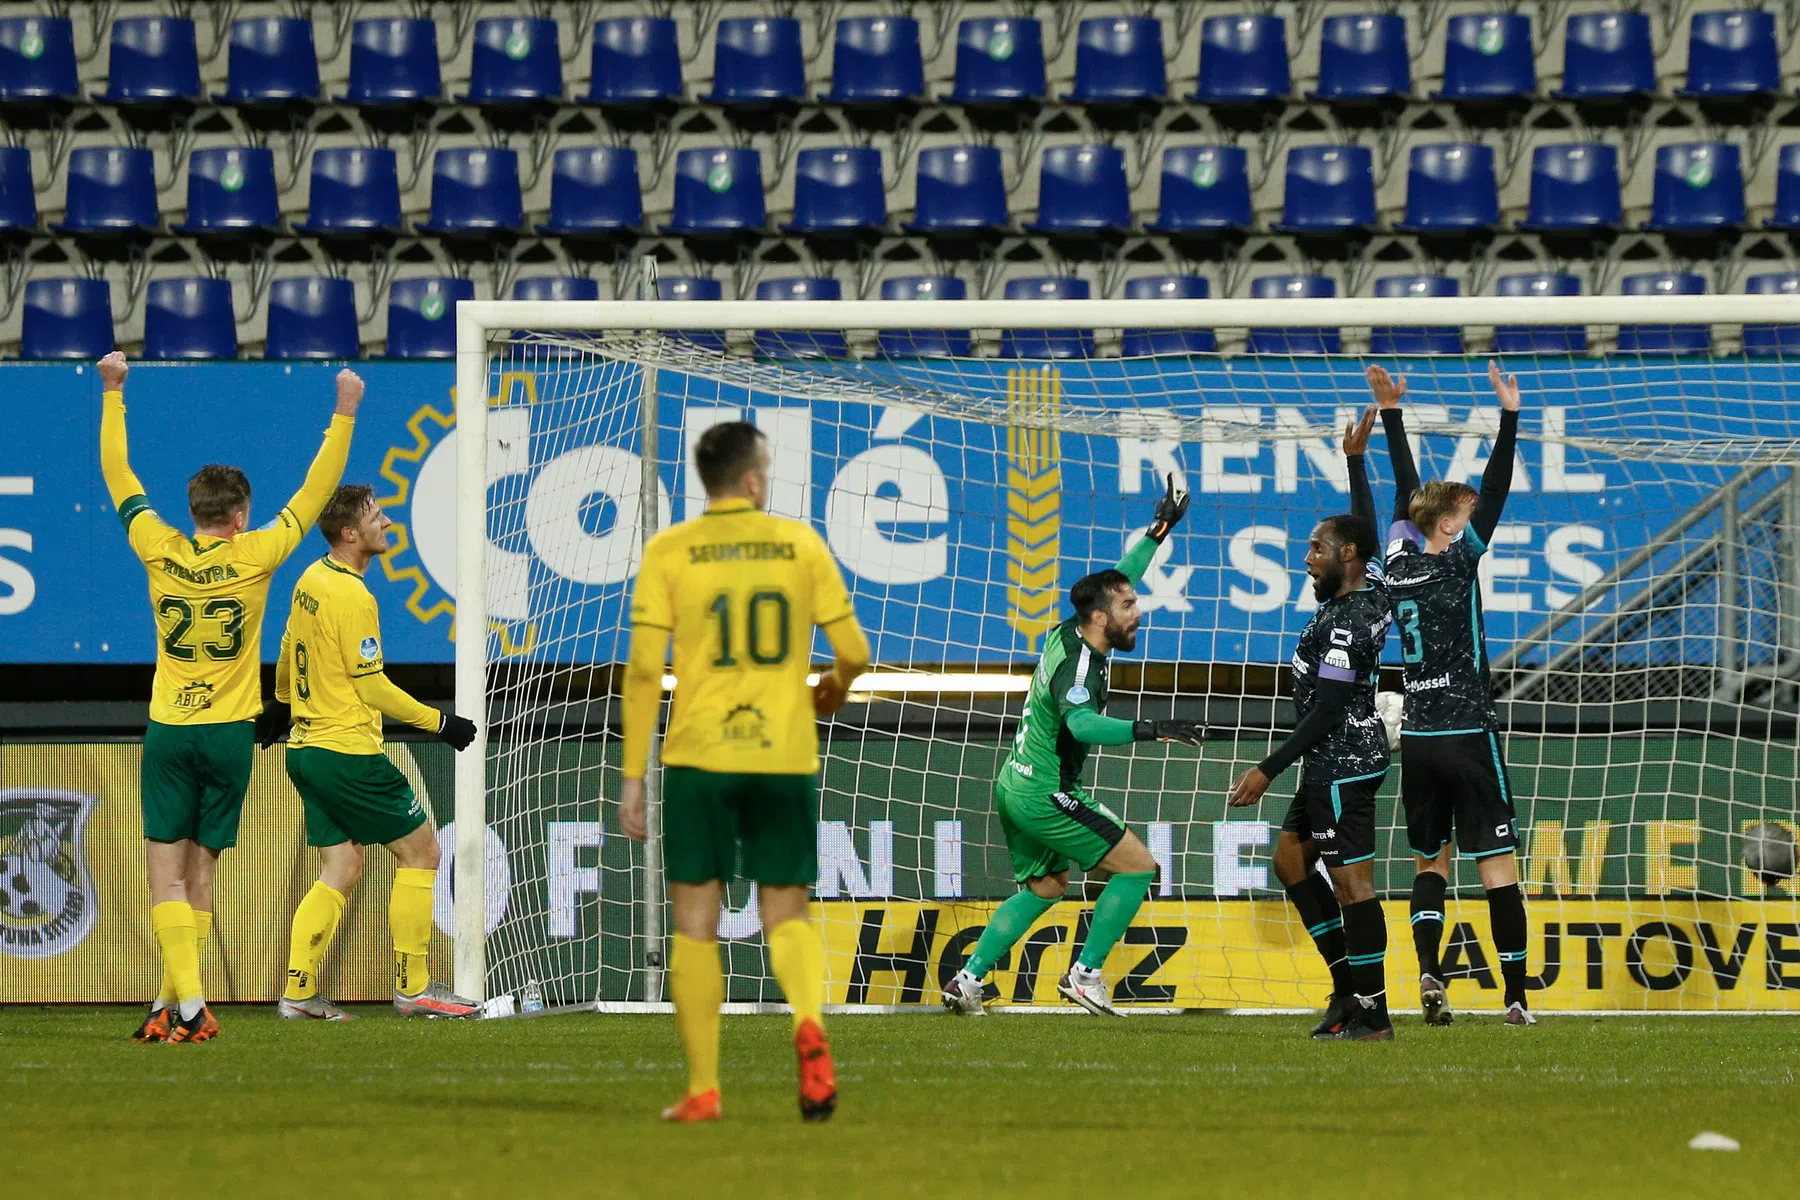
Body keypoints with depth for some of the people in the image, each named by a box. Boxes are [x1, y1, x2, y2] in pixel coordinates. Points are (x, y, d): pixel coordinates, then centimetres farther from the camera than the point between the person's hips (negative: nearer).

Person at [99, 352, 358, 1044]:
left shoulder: (161, 553, -3)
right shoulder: (253, 556, -5)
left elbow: (118, 475, 8)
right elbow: (315, 492, 2)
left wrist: (113, 394, 17)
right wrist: (344, 413, 7)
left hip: (168, 733, -1)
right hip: (230, 733, 1)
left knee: (166, 873, -4)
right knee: (199, 873, 8)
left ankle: (188, 1007, -17)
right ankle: (174, 1005, 8)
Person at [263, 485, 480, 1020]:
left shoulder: (311, 580, 9)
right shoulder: (352, 597, -18)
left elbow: (289, 650, 24)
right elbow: (373, 688, -17)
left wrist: (279, 706, 40)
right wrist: (440, 723, -10)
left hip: (307, 750, 9)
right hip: (349, 752, -9)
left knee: (340, 872, 13)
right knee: (420, 850, 1)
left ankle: (298, 993, 6)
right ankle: (413, 987, 3)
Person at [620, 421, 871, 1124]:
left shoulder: (669, 552, -1)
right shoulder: (800, 544, 4)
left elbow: (644, 668, -5)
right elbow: (853, 652, 5)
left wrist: (633, 776, -1)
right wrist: (830, 695, 29)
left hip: (700, 756, -1)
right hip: (786, 756, 1)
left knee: (695, 924, 7)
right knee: (787, 915, 11)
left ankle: (703, 1090, 5)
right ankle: (810, 1022, -19)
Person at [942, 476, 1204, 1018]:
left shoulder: (1070, 633, 3)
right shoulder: (1079, 663, -23)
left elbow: (1115, 579, 20)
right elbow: (1081, 722, -44)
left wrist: (1158, 530, 21)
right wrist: (1148, 730, -52)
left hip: (1016, 786, 10)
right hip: (1046, 794, -10)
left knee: (1045, 886, 25)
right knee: (1138, 867, -6)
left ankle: (968, 979, 20)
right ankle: (1084, 974, -4)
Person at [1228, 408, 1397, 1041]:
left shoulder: (1345, 624, -20)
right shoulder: (1371, 588, 6)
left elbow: (1327, 710, -22)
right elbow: (1366, 529, 26)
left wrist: (1268, 770, -19)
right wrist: (1355, 461, 30)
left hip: (1343, 763, -11)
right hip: (1335, 765, 11)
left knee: (1352, 881, -9)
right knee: (1290, 858, 17)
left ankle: (1372, 1016, -9)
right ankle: (1350, 982, 16)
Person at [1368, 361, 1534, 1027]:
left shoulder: (1400, 563, 5)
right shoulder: (1455, 564, -9)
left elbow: (1407, 491, 16)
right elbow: (1495, 492, -12)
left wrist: (1392, 412, 22)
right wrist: (1509, 416, -12)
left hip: (1416, 740, 6)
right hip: (1467, 736, -6)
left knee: (1430, 860, 15)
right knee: (1499, 862, -3)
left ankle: (1428, 969, -7)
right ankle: (1516, 995, -7)